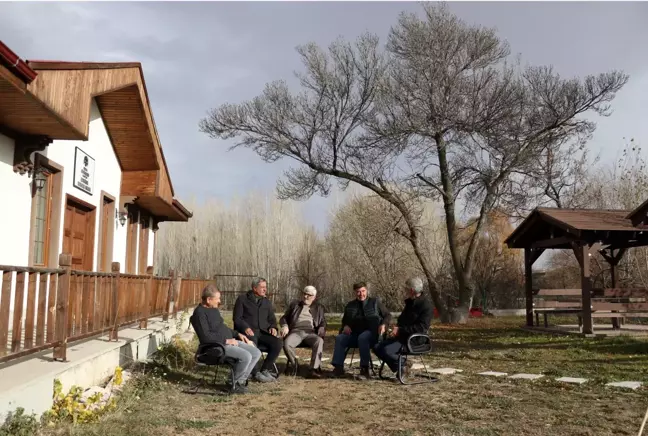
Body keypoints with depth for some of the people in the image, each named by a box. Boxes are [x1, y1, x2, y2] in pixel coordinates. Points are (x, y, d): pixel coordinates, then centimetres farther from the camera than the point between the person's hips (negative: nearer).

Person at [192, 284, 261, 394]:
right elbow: (205, 336, -23)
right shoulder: (199, 312, -14)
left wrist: (237, 334, 13)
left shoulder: (214, 309, 16)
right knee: (246, 356, -27)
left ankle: (241, 380, 4)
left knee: (256, 353, -3)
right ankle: (234, 384, -6)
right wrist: (226, 340, -20)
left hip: (230, 341, 10)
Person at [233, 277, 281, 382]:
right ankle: (255, 373, -20)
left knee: (277, 343, -24)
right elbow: (237, 318, 0)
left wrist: (273, 327, 1)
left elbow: (272, 319, 24)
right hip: (248, 331, -5)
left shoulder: (266, 302, 21)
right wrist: (246, 327, -19)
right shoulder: (242, 299, 7)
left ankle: (265, 370, -10)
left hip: (263, 331, 5)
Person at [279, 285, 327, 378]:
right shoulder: (294, 304, 23)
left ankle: (314, 369, -34)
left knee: (319, 341, -36)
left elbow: (323, 323, 21)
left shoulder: (319, 308, 23)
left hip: (310, 332, 0)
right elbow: (284, 318, 22)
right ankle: (293, 363, -4)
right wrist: (284, 326, -1)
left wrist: (322, 329, -3)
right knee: (287, 343, -34)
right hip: (296, 331, 0)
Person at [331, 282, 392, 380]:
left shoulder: (375, 302, 7)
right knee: (339, 338, -23)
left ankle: (364, 369, -35)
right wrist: (345, 326, 4)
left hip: (371, 334, -4)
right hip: (354, 334, 4)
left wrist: (383, 325, -10)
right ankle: (338, 367, -23)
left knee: (362, 337, -38)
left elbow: (388, 315, 11)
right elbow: (344, 320, 28)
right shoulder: (350, 305, 17)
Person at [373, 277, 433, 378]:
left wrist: (400, 330, -22)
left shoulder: (426, 305, -16)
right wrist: (395, 329, 4)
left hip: (414, 340, -9)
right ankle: (399, 369, 1)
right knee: (377, 348, -4)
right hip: (402, 336, 9)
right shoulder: (410, 302, 13)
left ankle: (404, 367, -4)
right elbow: (402, 319, 26)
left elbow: (421, 327, -23)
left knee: (387, 350, -27)